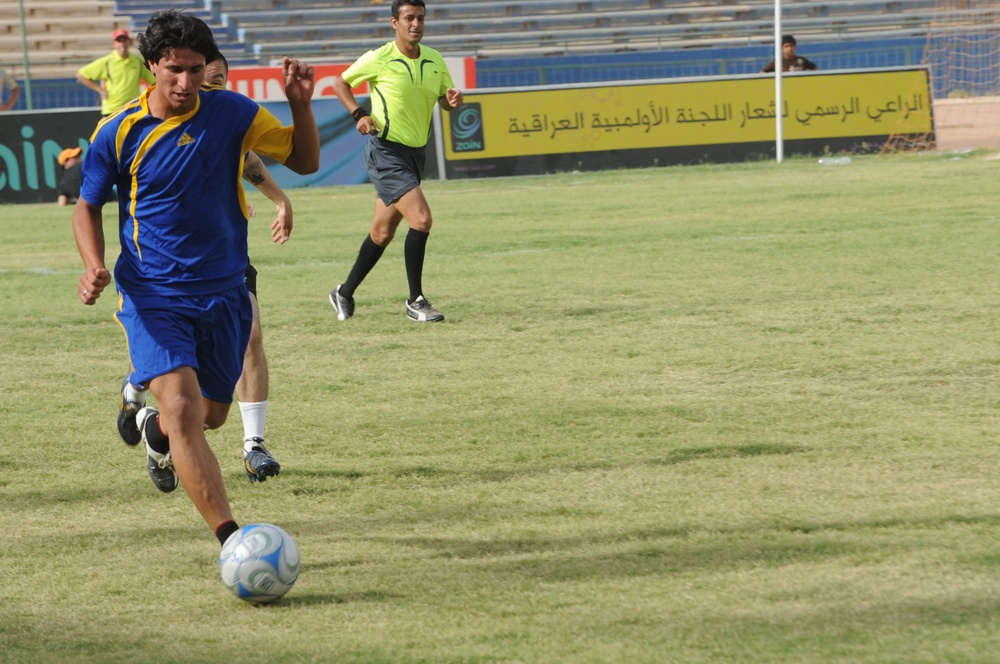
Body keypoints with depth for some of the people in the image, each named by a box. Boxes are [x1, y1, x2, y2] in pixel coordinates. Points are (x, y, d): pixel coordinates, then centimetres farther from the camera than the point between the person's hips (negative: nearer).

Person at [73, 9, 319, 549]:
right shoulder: (118, 133, -7)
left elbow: (304, 161, 6)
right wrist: (93, 265, -10)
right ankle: (231, 541, -28)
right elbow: (88, 206, 8)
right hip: (152, 296, -3)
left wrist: (300, 104, -11)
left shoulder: (232, 114, -3)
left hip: (223, 292, 3)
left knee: (212, 415, 17)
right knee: (183, 407, -24)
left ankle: (156, 428, 55)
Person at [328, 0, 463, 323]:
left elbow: (444, 99, 17)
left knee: (382, 232, 13)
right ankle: (416, 301, -10)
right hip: (386, 153, -7)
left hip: (415, 152, 7)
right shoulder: (379, 59, -10)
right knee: (421, 218, -20)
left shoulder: (434, 61, 5)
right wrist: (359, 115, -12)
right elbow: (341, 83, 3)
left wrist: (453, 99, -8)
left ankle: (345, 293, 30)